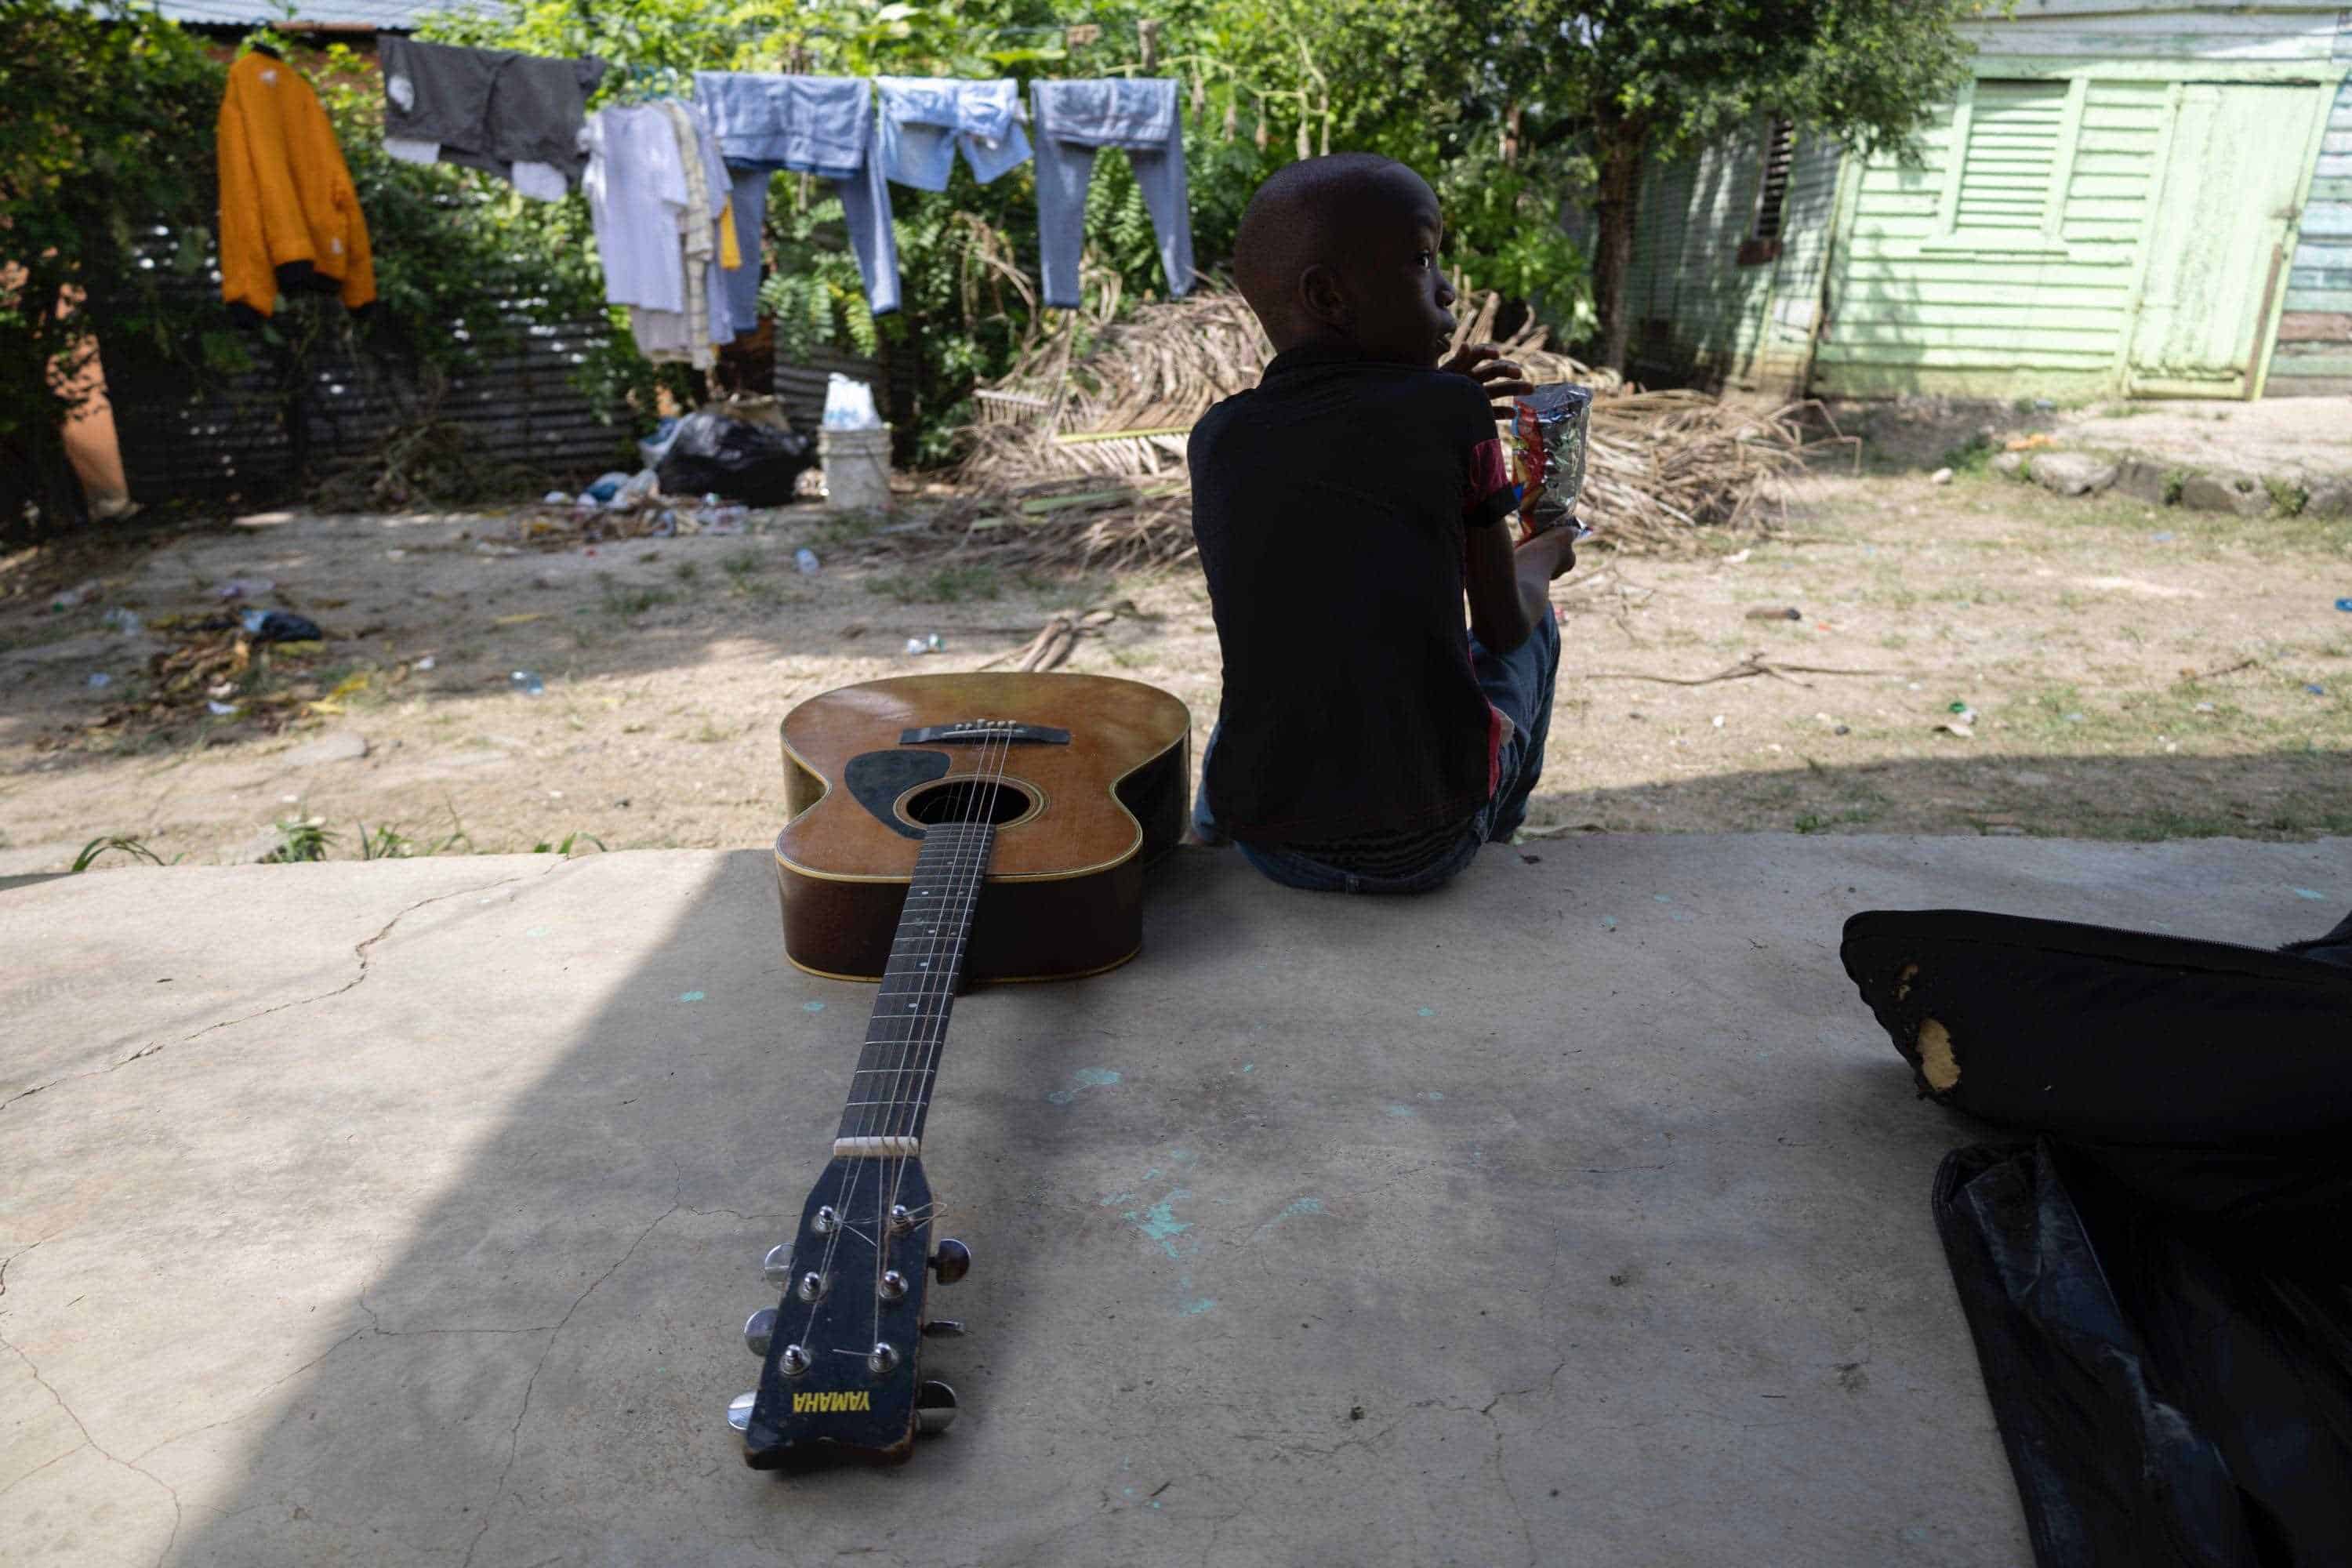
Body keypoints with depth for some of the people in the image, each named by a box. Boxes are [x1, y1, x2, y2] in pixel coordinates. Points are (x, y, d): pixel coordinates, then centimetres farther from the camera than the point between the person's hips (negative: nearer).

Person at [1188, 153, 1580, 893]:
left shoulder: (1218, 437, -1)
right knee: (1531, 615, 29)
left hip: (1262, 837, 3)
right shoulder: (1455, 414, -11)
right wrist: (1543, 559, 23)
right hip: (1428, 842, -3)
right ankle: (1498, 836, 48)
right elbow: (1502, 624, 0)